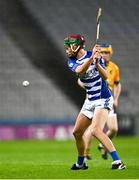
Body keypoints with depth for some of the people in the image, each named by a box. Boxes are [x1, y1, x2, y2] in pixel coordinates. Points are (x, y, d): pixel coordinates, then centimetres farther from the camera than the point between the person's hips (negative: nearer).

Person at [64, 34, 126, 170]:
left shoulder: (95, 56, -12)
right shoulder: (72, 62, 2)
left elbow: (105, 76, -23)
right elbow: (80, 71, -22)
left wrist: (97, 63, -40)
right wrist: (91, 58, -39)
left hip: (103, 99, -8)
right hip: (90, 100, 8)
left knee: (95, 130, -26)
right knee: (77, 132, 14)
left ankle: (117, 161, -28)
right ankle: (81, 163, 35)